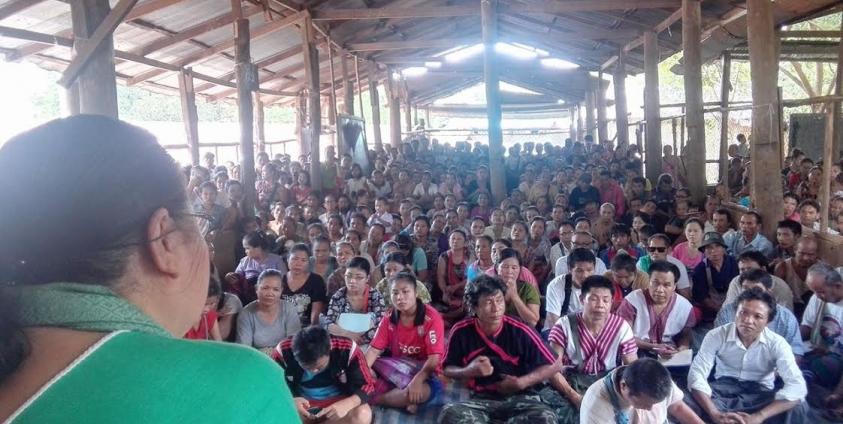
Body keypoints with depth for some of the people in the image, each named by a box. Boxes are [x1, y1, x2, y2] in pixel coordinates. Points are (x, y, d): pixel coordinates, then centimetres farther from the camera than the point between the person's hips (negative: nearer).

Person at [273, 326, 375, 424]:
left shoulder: (348, 349, -22)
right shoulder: (283, 351, -19)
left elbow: (368, 384, -15)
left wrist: (347, 404, -36)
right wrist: (291, 401, -30)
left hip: (338, 402, 1)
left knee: (363, 414, -33)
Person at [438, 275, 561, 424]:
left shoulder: (520, 331, -11)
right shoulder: (461, 331, -6)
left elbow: (552, 366, -2)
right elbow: (447, 369, 8)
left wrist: (521, 382, -14)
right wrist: (469, 371, -14)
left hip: (519, 398, -1)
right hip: (480, 399, 1)